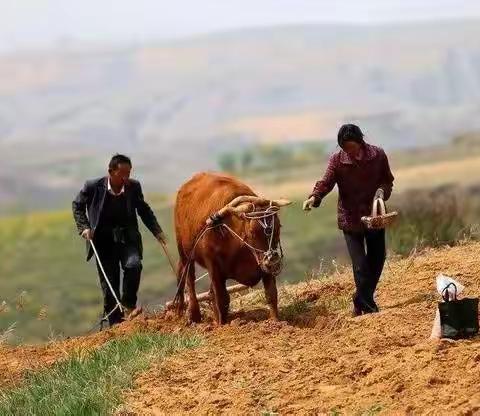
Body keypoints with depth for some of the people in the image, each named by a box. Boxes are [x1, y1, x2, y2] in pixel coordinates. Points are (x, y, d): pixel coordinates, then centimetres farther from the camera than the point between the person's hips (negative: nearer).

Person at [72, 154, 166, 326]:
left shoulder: (133, 187, -5)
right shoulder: (93, 186, -10)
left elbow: (144, 210, 11)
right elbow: (77, 205, 6)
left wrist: (157, 231, 5)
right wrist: (84, 227, -6)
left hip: (128, 238, 1)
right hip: (104, 240, -1)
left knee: (133, 265, -27)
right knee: (109, 285, 1)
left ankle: (128, 305, -10)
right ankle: (115, 323, 12)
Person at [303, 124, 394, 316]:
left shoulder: (377, 155, -6)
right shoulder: (337, 160, -11)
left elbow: (388, 180, 5)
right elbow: (326, 182, -20)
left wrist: (382, 190, -17)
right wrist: (314, 197, -40)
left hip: (374, 216, 3)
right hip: (350, 218, -3)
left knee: (377, 259, 14)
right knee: (360, 265, -8)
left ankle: (361, 300, 34)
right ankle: (368, 308, 3)